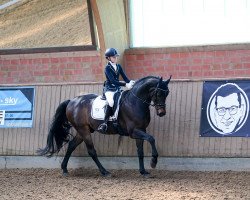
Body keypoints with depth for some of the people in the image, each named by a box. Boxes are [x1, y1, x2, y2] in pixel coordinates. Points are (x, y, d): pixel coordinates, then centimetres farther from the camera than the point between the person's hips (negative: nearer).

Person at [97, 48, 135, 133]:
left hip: (117, 89, 7)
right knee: (111, 102, -32)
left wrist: (130, 82, -17)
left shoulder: (119, 66, 9)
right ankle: (104, 123, -33)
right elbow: (112, 80, -21)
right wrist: (125, 84, -30)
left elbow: (124, 77, 6)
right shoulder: (107, 68, -10)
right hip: (109, 89, -7)